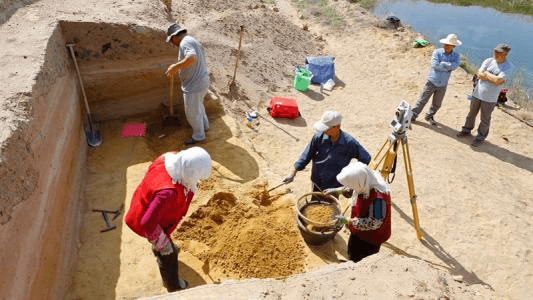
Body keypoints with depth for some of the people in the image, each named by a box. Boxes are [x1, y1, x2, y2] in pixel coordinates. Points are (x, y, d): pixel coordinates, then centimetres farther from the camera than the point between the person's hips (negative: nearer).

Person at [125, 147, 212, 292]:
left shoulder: (172, 156, -25)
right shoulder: (169, 192, -47)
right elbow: (148, 223, -40)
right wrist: (161, 242, -22)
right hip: (150, 221, -7)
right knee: (167, 253, 18)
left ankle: (157, 249, 74)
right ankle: (173, 286, 48)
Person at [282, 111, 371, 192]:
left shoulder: (349, 142, -21)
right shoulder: (319, 136, -16)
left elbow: (366, 158, -9)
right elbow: (307, 155, -5)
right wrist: (293, 172, -6)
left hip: (334, 185, -3)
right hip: (317, 182, 3)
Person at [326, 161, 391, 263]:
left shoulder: (378, 197, -40)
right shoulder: (365, 183, -17)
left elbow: (374, 223, -32)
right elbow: (352, 190, 7)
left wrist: (348, 221, -32)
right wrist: (338, 190, 0)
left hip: (370, 238, -8)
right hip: (358, 231, 8)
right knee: (353, 257, 30)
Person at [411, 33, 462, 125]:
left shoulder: (456, 56, 0)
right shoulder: (437, 52, -8)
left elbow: (455, 66, -20)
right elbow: (435, 65, -23)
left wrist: (442, 63, -22)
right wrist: (448, 67, -15)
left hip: (442, 85, 3)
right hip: (431, 82, -3)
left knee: (437, 104, 14)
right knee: (422, 100, -1)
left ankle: (429, 116, 33)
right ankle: (413, 115, 10)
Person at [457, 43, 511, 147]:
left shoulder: (507, 67, -11)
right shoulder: (488, 61, -2)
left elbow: (498, 81, -23)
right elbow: (480, 74, -11)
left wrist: (486, 73, -13)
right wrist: (493, 77, -15)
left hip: (489, 99, -3)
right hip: (477, 93, 3)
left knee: (485, 119, 7)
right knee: (472, 113, 17)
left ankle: (481, 137, 22)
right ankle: (467, 130, 36)